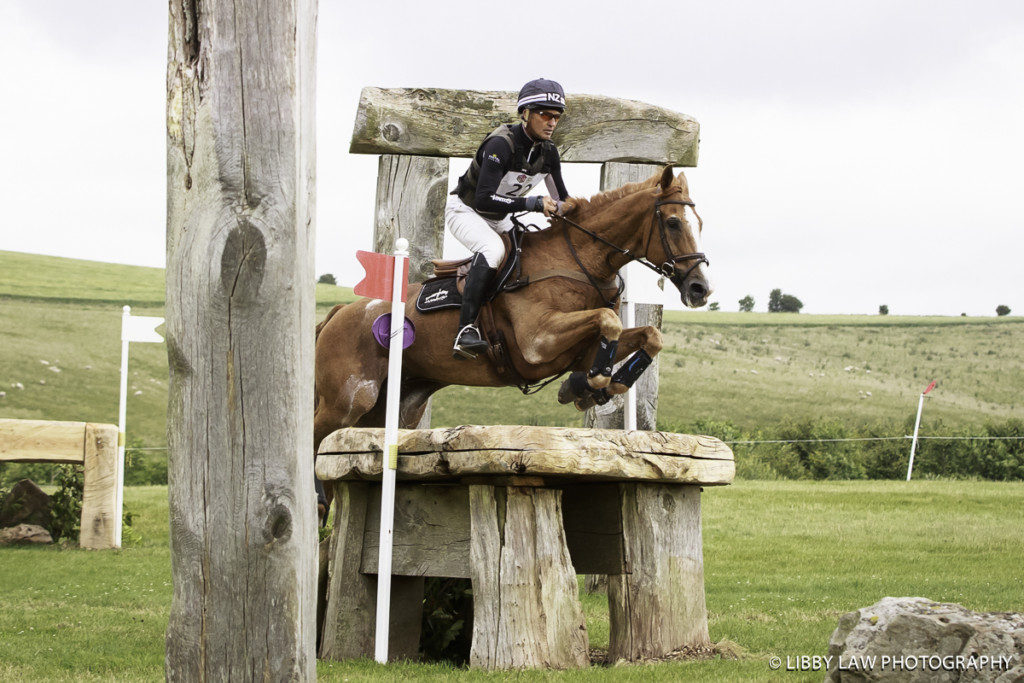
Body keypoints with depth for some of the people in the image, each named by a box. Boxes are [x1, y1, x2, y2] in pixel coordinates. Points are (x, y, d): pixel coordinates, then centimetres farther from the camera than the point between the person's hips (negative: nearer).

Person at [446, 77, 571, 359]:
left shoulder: (548, 151, -6)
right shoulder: (501, 144, -29)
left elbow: (561, 198, 7)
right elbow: (484, 198, -36)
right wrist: (534, 203, -38)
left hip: (498, 219, 9)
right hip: (464, 210, -9)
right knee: (493, 249, -34)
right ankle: (466, 331, -42)